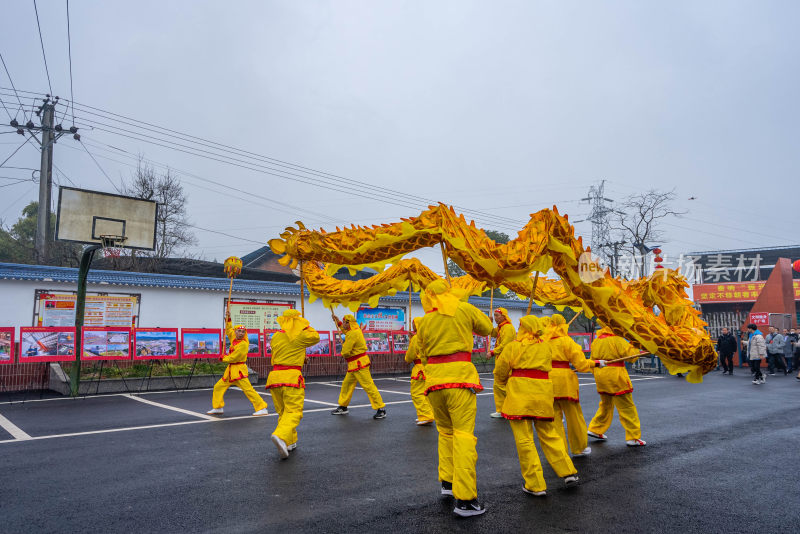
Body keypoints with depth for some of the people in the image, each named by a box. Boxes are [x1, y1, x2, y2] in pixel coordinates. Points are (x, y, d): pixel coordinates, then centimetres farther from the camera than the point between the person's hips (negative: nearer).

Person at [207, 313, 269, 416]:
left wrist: (223, 358, -1)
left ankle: (262, 408, -11)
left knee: (248, 389, -13)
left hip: (239, 370, -9)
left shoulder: (243, 344, -16)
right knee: (218, 387, 14)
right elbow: (229, 330, 29)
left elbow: (233, 358, -18)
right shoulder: (234, 339, 9)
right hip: (230, 370, 9)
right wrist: (228, 319, 18)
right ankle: (217, 408, 28)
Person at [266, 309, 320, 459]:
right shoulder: (300, 336, -2)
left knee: (282, 412, 15)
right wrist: (306, 325, 26)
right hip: (292, 376, -5)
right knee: (293, 411, -7)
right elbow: (316, 337, 15)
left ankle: (290, 442, 17)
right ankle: (281, 435, -30)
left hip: (274, 376, 5)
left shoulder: (276, 336, 12)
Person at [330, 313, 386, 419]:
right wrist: (338, 322, 31)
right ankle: (343, 407, 29)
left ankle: (381, 410, -6)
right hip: (354, 365, 11)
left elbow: (345, 352, -21)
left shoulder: (353, 334, -21)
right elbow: (345, 330, 36)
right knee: (346, 384, 17)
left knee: (368, 385, -9)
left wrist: (343, 354, 3)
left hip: (359, 364, -11)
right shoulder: (355, 329, 9)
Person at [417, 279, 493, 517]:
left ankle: (447, 481, 30)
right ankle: (464, 499, -5)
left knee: (445, 431, 22)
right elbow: (487, 328, 14)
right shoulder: (464, 309, 1)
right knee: (464, 435, -4)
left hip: (433, 378, 4)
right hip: (460, 376, -4)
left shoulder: (424, 322, 8)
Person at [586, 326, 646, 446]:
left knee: (606, 404, 23)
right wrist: (637, 351, 3)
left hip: (600, 377, 7)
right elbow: (630, 353, -16)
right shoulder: (617, 340, -9)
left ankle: (595, 429, 27)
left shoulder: (595, 342, 11)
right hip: (615, 375, -7)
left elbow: (592, 361, 15)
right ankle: (633, 437, 3)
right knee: (627, 407, 1)